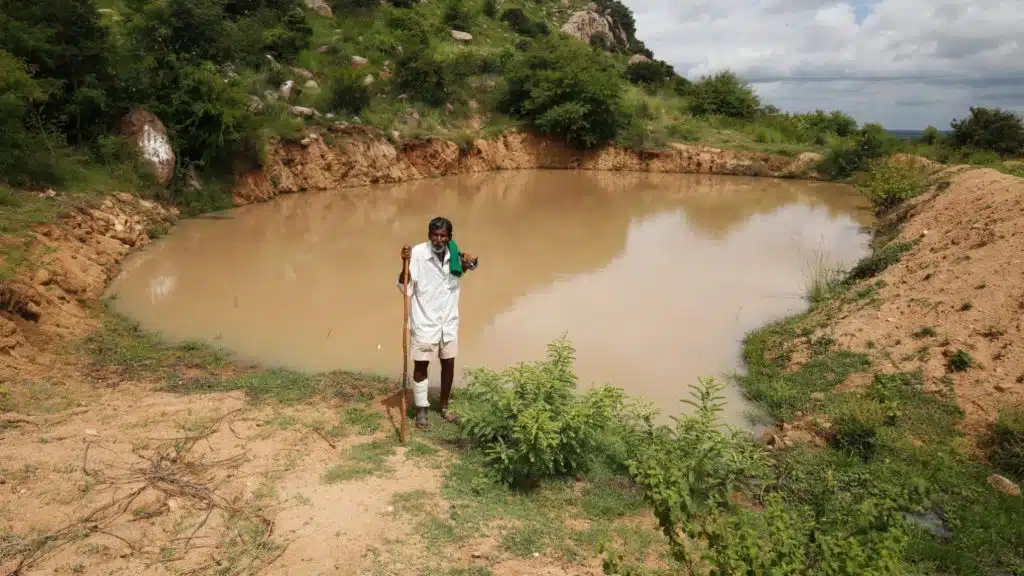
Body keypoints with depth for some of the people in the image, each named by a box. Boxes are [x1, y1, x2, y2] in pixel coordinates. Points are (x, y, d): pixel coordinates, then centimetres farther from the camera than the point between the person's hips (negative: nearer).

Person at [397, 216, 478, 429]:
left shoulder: (455, 254, -4)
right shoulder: (417, 253, -18)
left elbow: (472, 265, 17)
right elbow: (404, 288, -19)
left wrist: (471, 261, -7)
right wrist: (405, 263, -34)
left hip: (449, 320, 4)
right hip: (424, 321, -4)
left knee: (449, 364, 13)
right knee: (421, 364, 6)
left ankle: (444, 407, 31)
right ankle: (421, 411, 20)